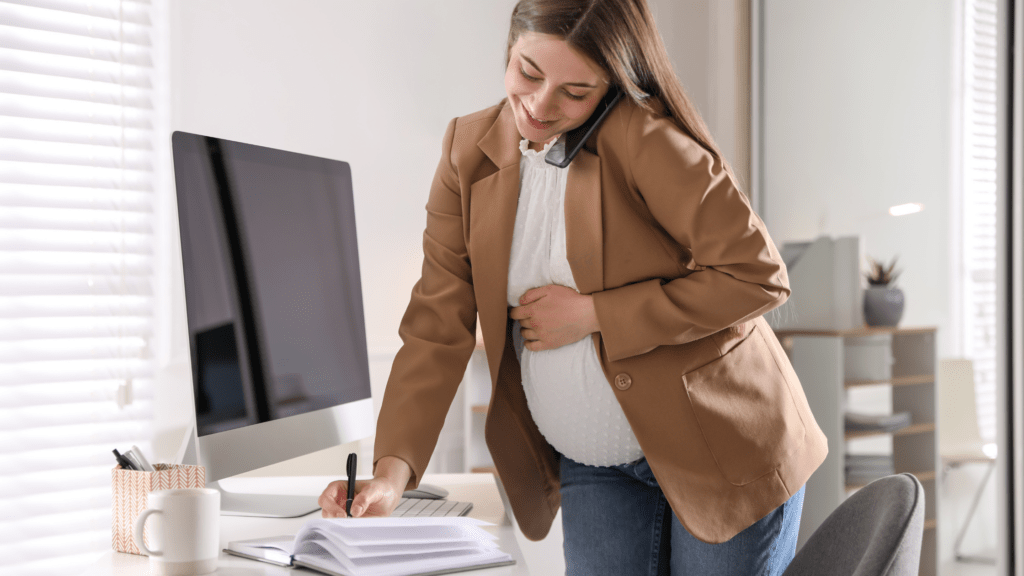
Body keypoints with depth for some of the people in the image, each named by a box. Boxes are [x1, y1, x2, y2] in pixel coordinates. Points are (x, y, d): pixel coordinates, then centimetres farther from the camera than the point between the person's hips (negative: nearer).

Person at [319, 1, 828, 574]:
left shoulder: (644, 140, -19)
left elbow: (757, 275, -20)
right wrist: (393, 468, -17)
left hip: (723, 451, -4)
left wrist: (593, 314, -20)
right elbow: (439, 323, -5)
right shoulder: (469, 150, -4)